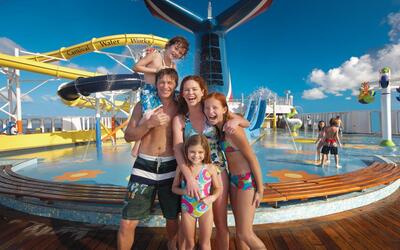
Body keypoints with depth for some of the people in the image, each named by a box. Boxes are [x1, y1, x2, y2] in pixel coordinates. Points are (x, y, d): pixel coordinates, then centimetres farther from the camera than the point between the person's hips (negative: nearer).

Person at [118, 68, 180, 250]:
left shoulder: (180, 109, 4)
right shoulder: (143, 105, 3)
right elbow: (128, 136, -1)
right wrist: (150, 123, -15)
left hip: (170, 168, 1)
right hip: (144, 167, -1)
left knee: (173, 218, 16)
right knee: (127, 223, 0)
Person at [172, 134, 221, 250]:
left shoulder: (210, 168, -12)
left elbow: (218, 188, -3)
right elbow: (174, 187, -1)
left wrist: (212, 198, -21)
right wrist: (184, 191, -21)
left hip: (205, 209, -1)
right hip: (187, 209, 1)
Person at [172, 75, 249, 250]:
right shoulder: (179, 119, -3)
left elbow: (247, 123, 4)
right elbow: (178, 150, -14)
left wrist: (236, 120, -19)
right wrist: (189, 178, -27)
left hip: (218, 172, 0)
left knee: (221, 222, 9)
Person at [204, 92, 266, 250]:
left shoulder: (232, 129, -21)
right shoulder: (220, 128, 3)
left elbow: (252, 159, -18)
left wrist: (260, 189, -13)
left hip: (247, 181, -8)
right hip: (233, 180, 8)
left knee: (245, 234, 1)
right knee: (239, 230, 18)